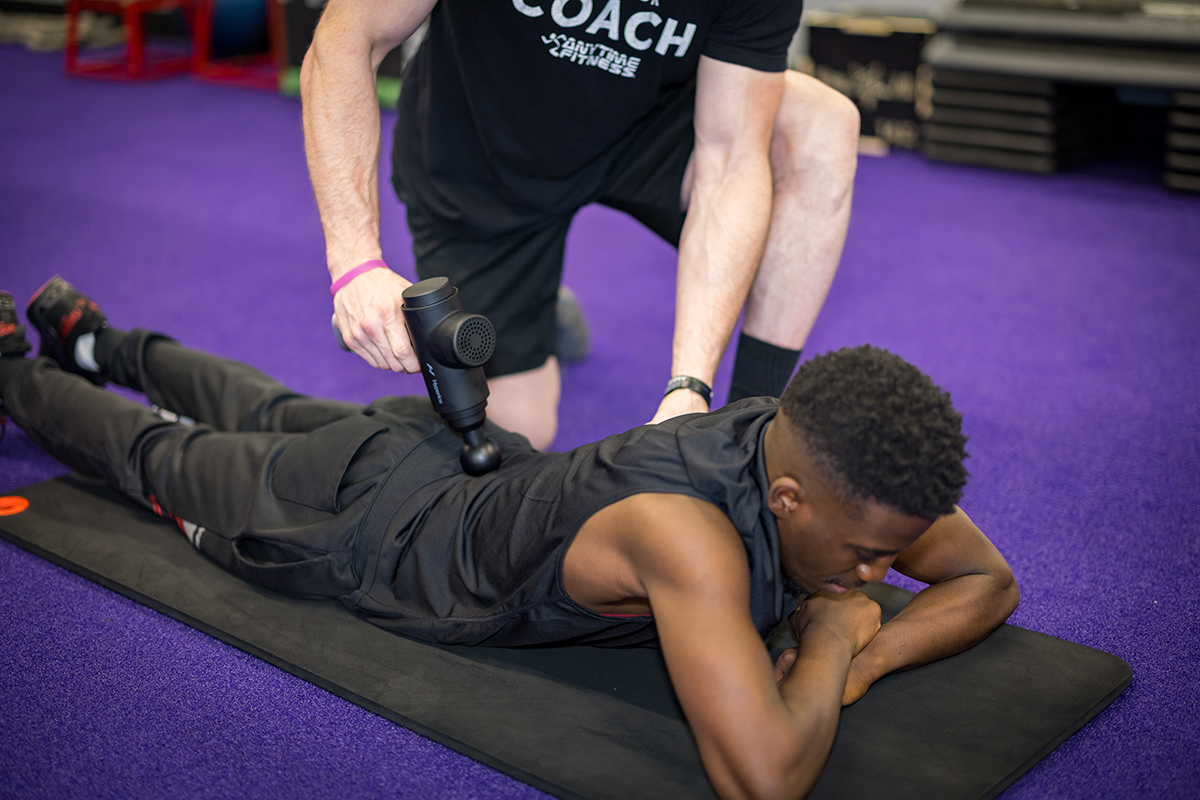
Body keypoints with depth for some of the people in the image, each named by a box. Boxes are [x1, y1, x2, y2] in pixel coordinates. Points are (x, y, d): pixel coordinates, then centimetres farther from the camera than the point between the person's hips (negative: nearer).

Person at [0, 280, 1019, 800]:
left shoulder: (825, 452, -24)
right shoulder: (685, 526, -47)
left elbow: (988, 580, -10)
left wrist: (864, 662, -28)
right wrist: (830, 634, -34)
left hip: (479, 457, 6)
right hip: (346, 516, -6)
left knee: (266, 414, 33)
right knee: (161, 456, 23)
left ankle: (95, 335, 60)